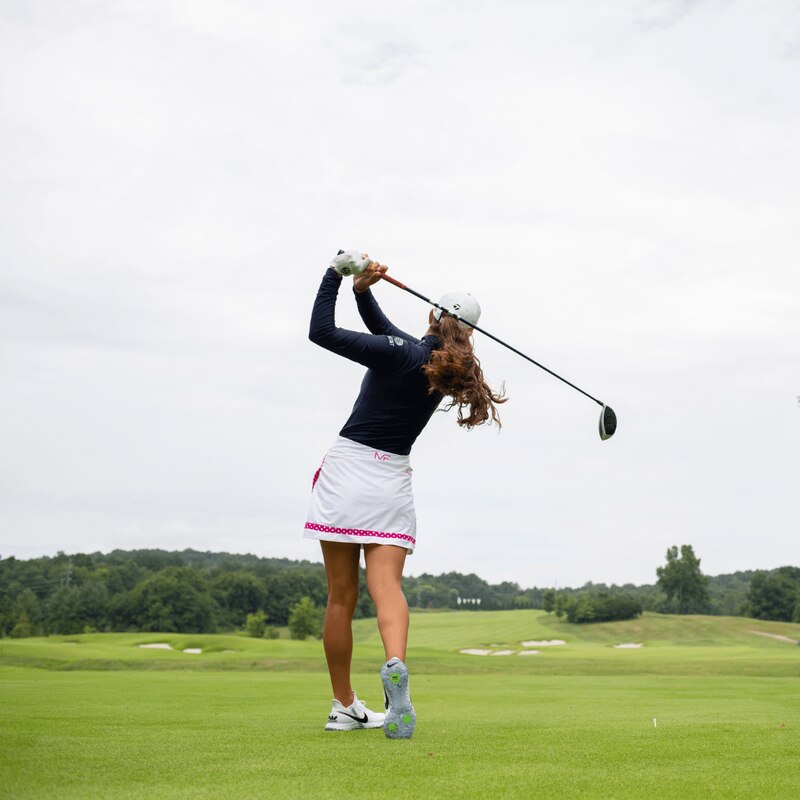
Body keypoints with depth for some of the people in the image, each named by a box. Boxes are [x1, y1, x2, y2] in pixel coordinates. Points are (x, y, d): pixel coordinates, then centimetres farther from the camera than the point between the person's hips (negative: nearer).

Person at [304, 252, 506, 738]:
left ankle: (344, 706, 11)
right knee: (387, 586, -6)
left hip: (347, 466, -3)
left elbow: (321, 331, -12)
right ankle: (396, 664, -36)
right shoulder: (451, 369, 9)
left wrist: (336, 275, -3)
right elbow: (386, 334, 18)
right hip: (392, 479, 3)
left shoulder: (398, 352, -9)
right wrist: (364, 290, 5)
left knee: (342, 597, 4)